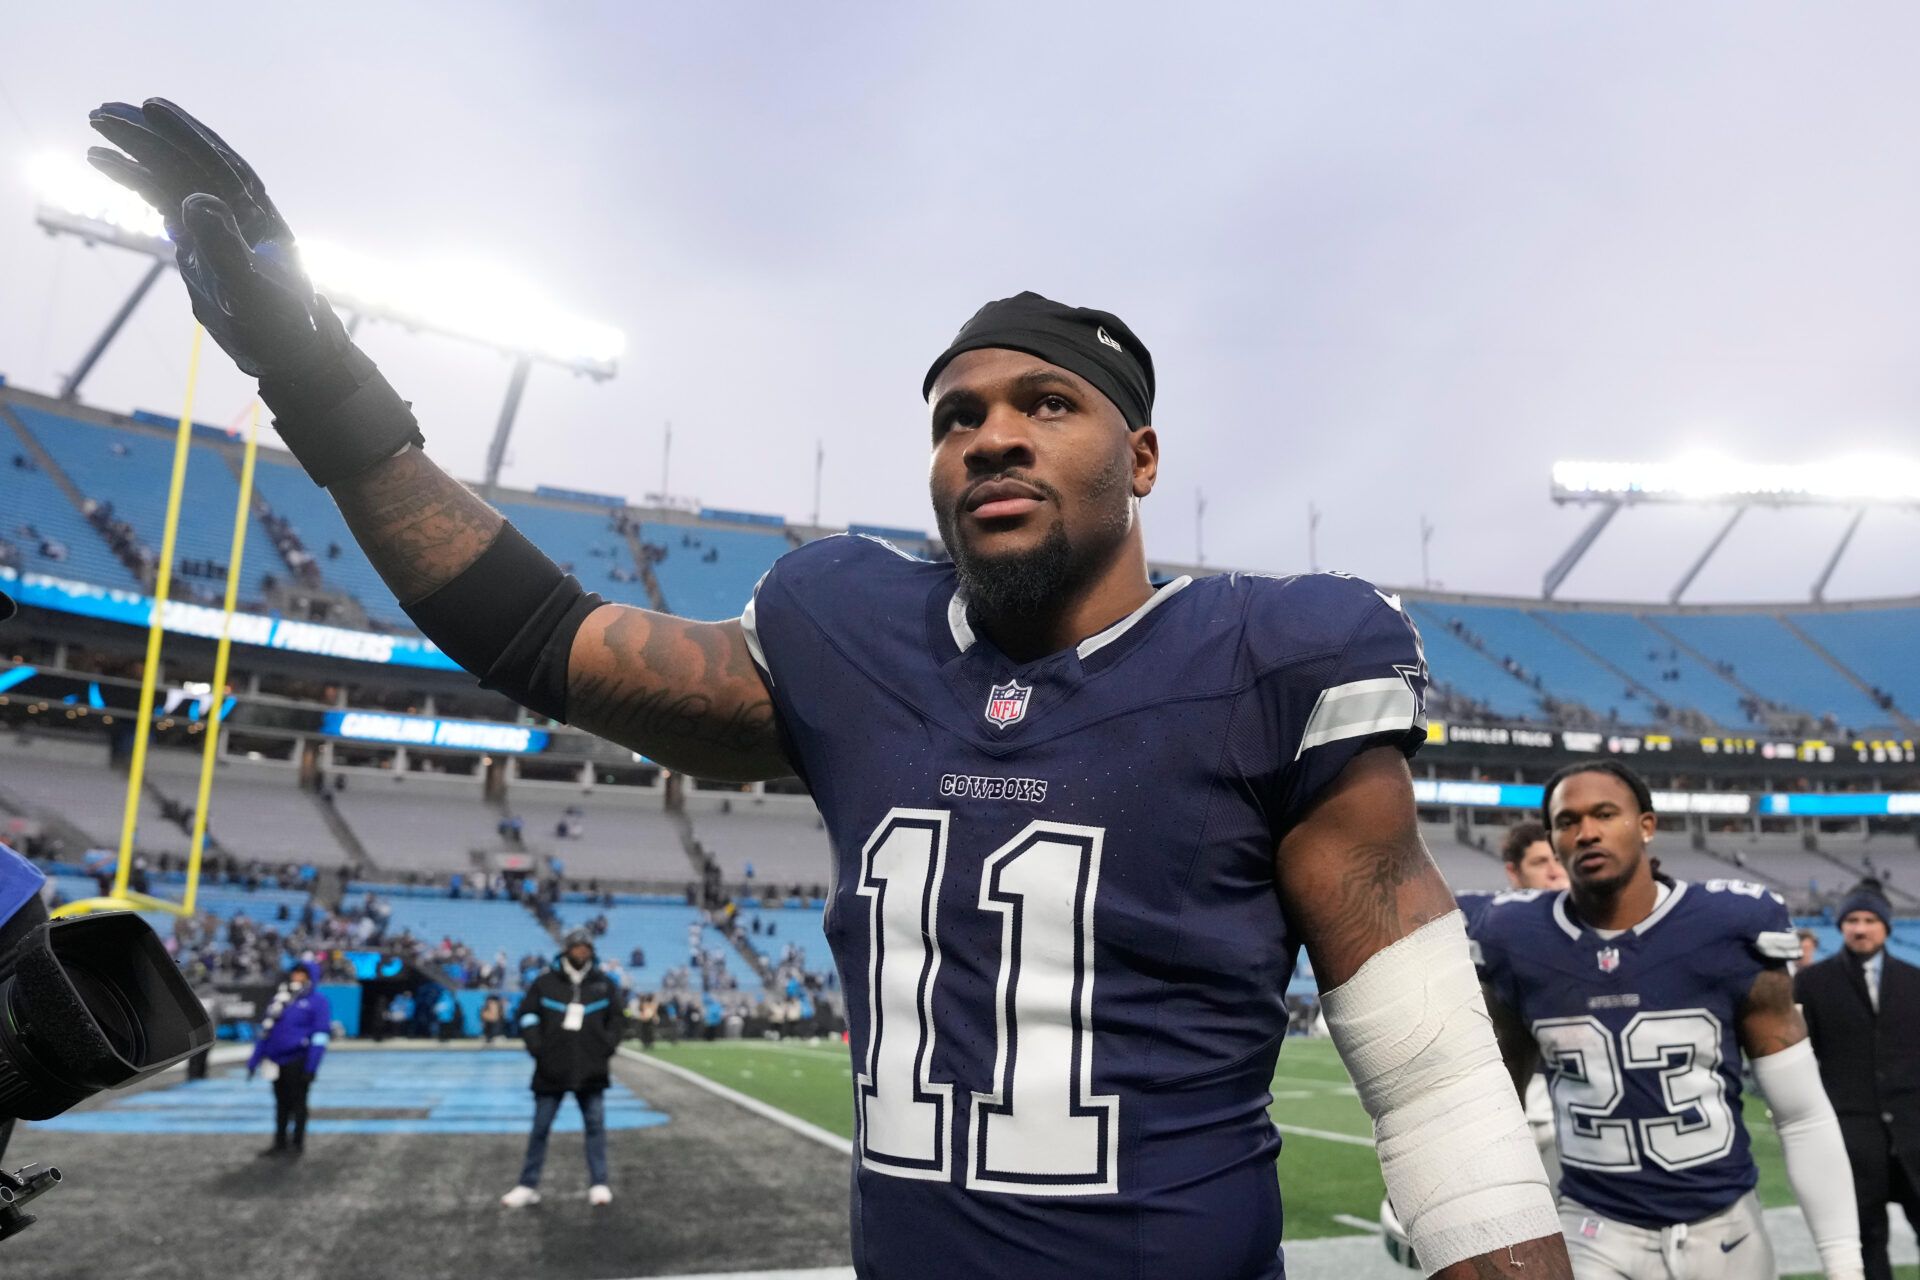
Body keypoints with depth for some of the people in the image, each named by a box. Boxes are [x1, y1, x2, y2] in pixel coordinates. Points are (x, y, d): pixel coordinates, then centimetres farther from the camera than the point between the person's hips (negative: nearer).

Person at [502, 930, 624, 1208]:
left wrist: (606, 1047, -2)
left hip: (591, 1070, 1)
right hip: (551, 1070, -1)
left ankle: (599, 1185, 10)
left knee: (596, 1126, 3)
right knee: (540, 1128, 6)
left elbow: (618, 1018, 10)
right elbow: (527, 1015, 3)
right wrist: (537, 1047, -7)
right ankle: (528, 1186, 16)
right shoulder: (545, 983, 1)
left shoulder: (604, 984, 5)